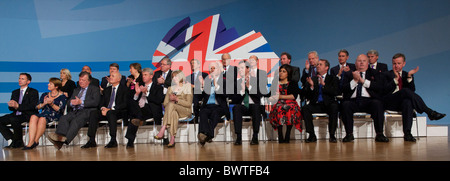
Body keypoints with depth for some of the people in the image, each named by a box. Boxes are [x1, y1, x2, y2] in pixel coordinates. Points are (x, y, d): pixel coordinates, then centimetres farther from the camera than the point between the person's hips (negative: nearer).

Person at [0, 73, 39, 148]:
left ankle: (19, 142, -16)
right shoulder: (15, 92, 22)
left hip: (28, 115, -7)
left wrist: (18, 106, -23)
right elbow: (10, 108, 16)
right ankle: (13, 139, -9)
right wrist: (11, 105, -10)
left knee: (14, 119, -34)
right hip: (16, 114, 7)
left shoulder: (33, 92, 2)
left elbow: (32, 106, -12)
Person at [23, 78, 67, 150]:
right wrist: (44, 103, -5)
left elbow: (60, 110, -4)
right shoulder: (45, 95, 22)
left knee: (42, 119, -35)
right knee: (33, 117, -28)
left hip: (55, 116, -5)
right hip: (44, 113, 5)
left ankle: (36, 141, -26)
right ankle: (31, 142, -38)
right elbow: (37, 107, 15)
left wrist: (51, 104, -18)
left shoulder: (62, 96, 6)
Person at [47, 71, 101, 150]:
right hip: (75, 111, 5)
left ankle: (64, 140, -51)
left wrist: (81, 102, -12)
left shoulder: (95, 89, 14)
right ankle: (60, 137, -49)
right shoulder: (76, 90, 33)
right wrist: (71, 103, -1)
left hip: (86, 111, -5)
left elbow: (96, 102, -4)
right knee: (63, 118, -27)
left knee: (76, 120, -35)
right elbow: (68, 102, 25)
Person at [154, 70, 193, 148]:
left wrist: (177, 99, -11)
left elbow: (189, 104, -1)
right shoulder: (170, 88, 23)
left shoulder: (187, 87, 10)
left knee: (171, 105, -35)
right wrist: (171, 100, -6)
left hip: (185, 111, -3)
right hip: (173, 110, 3)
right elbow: (165, 103, 15)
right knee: (173, 113, -37)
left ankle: (162, 132, -44)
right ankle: (172, 139, -50)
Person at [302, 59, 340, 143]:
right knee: (305, 108, -27)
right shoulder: (312, 79, 15)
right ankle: (312, 135, -22)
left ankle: (332, 135, -25)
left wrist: (324, 84, -16)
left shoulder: (333, 78, 11)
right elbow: (306, 96, 7)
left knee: (334, 107, -34)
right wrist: (311, 86, -11)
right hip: (316, 105, 2)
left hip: (328, 104, -2)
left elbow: (335, 92, -8)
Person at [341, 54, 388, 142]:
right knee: (345, 104, -32)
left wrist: (362, 80, -4)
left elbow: (380, 87, 0)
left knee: (377, 104, -32)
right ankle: (349, 134, -21)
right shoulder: (349, 74, 19)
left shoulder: (374, 73, 19)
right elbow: (343, 89, 5)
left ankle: (379, 134, -24)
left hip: (368, 101, 0)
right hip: (353, 101, 0)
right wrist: (355, 80, -7)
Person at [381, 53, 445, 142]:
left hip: (403, 103, 2)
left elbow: (412, 90, 4)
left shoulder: (407, 75, 22)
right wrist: (396, 78, -14)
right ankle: (430, 112, -32)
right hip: (390, 103, -2)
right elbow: (385, 90, -5)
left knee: (407, 102, -38)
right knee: (405, 91, -33)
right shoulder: (386, 75, 14)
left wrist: (409, 76, -7)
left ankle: (407, 133, -44)